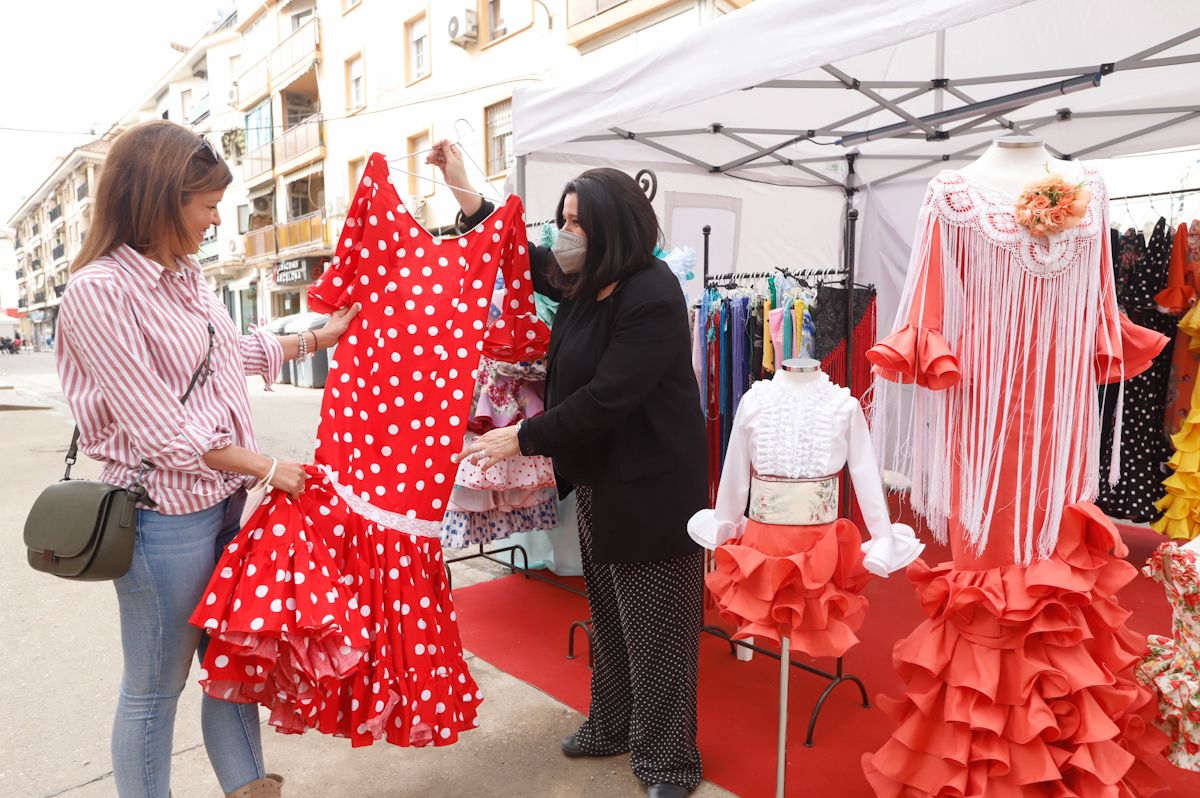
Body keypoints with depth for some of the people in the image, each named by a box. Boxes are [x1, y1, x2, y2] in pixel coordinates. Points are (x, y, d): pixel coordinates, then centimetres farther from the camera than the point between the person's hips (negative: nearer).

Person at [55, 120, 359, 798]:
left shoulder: (186, 274, 8)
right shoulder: (100, 290, -17)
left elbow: (238, 351, 25)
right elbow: (161, 430, -19)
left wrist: (325, 336, 26)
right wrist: (268, 468, -13)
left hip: (226, 498, 8)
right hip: (165, 513, -8)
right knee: (156, 688, 10)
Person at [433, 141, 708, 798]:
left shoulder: (650, 295, -21)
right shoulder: (585, 283, 6)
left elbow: (605, 399, -25)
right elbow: (523, 260, 22)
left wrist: (523, 438, -18)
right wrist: (464, 191, 16)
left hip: (648, 486, -9)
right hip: (597, 477, 9)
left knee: (654, 624, 4)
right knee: (608, 614, 21)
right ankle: (612, 725, 41)